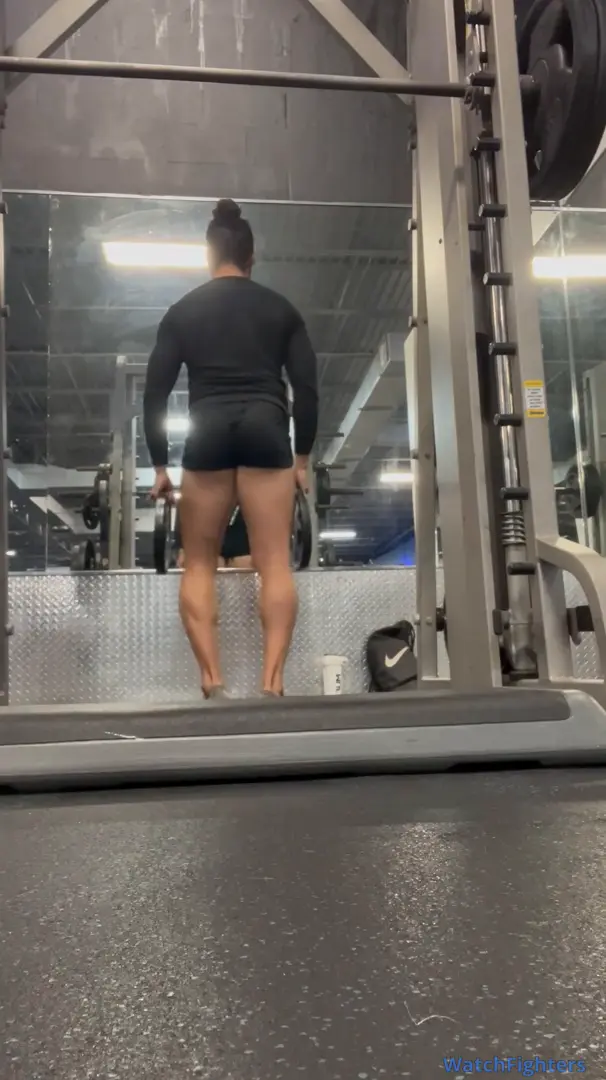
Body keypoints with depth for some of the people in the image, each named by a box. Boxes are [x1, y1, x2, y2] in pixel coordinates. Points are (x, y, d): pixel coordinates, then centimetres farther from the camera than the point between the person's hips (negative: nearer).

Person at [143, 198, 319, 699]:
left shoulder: (183, 311, 14)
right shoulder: (281, 308, 14)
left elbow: (156, 392, 9)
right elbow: (307, 388, 7)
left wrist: (160, 465, 14)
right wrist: (302, 458, 11)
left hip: (209, 435, 0)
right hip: (266, 432, 0)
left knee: (200, 565, 8)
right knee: (275, 563, -4)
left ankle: (213, 683, -4)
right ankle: (272, 684, -14)